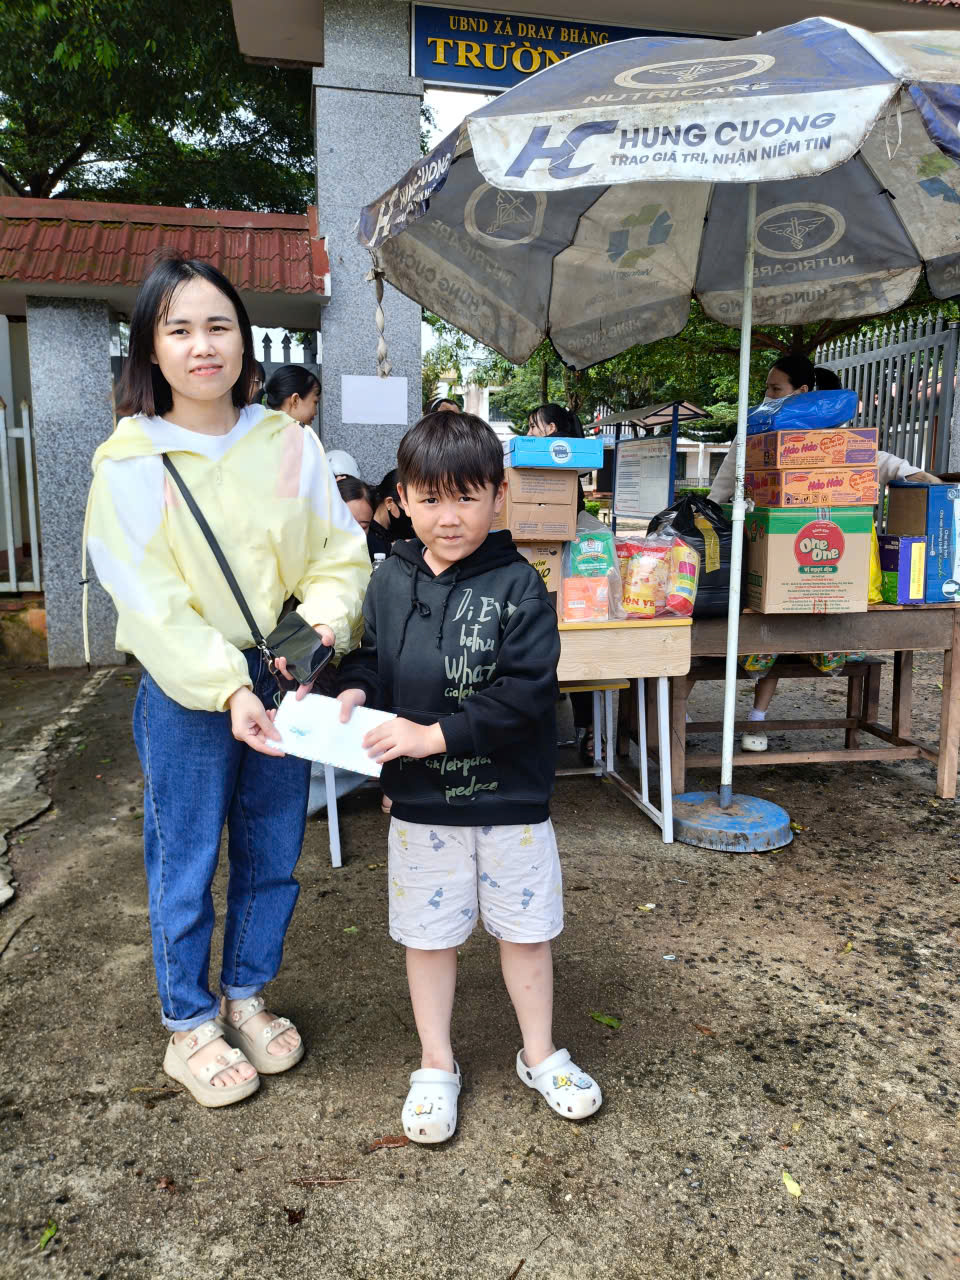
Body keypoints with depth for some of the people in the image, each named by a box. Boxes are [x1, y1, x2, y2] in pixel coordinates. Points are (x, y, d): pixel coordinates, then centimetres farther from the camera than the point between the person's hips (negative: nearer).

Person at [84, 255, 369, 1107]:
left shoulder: (289, 443, 1)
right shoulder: (130, 463, -7)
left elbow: (341, 551, 2)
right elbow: (151, 601, -14)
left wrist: (324, 619, -18)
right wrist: (227, 688, -25)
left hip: (281, 682, 3)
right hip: (185, 694, -3)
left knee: (273, 853, 15)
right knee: (187, 863, 10)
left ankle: (247, 996, 40)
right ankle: (189, 1025, 33)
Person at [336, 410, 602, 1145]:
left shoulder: (518, 586, -13)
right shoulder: (390, 583, -1)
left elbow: (527, 693, -21)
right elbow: (369, 658, 13)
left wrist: (437, 735, -24)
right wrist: (356, 690, -9)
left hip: (511, 802, -2)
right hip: (421, 805, 3)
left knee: (526, 930, 16)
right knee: (428, 936, 16)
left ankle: (540, 1057, 40)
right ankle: (436, 1067, 38)